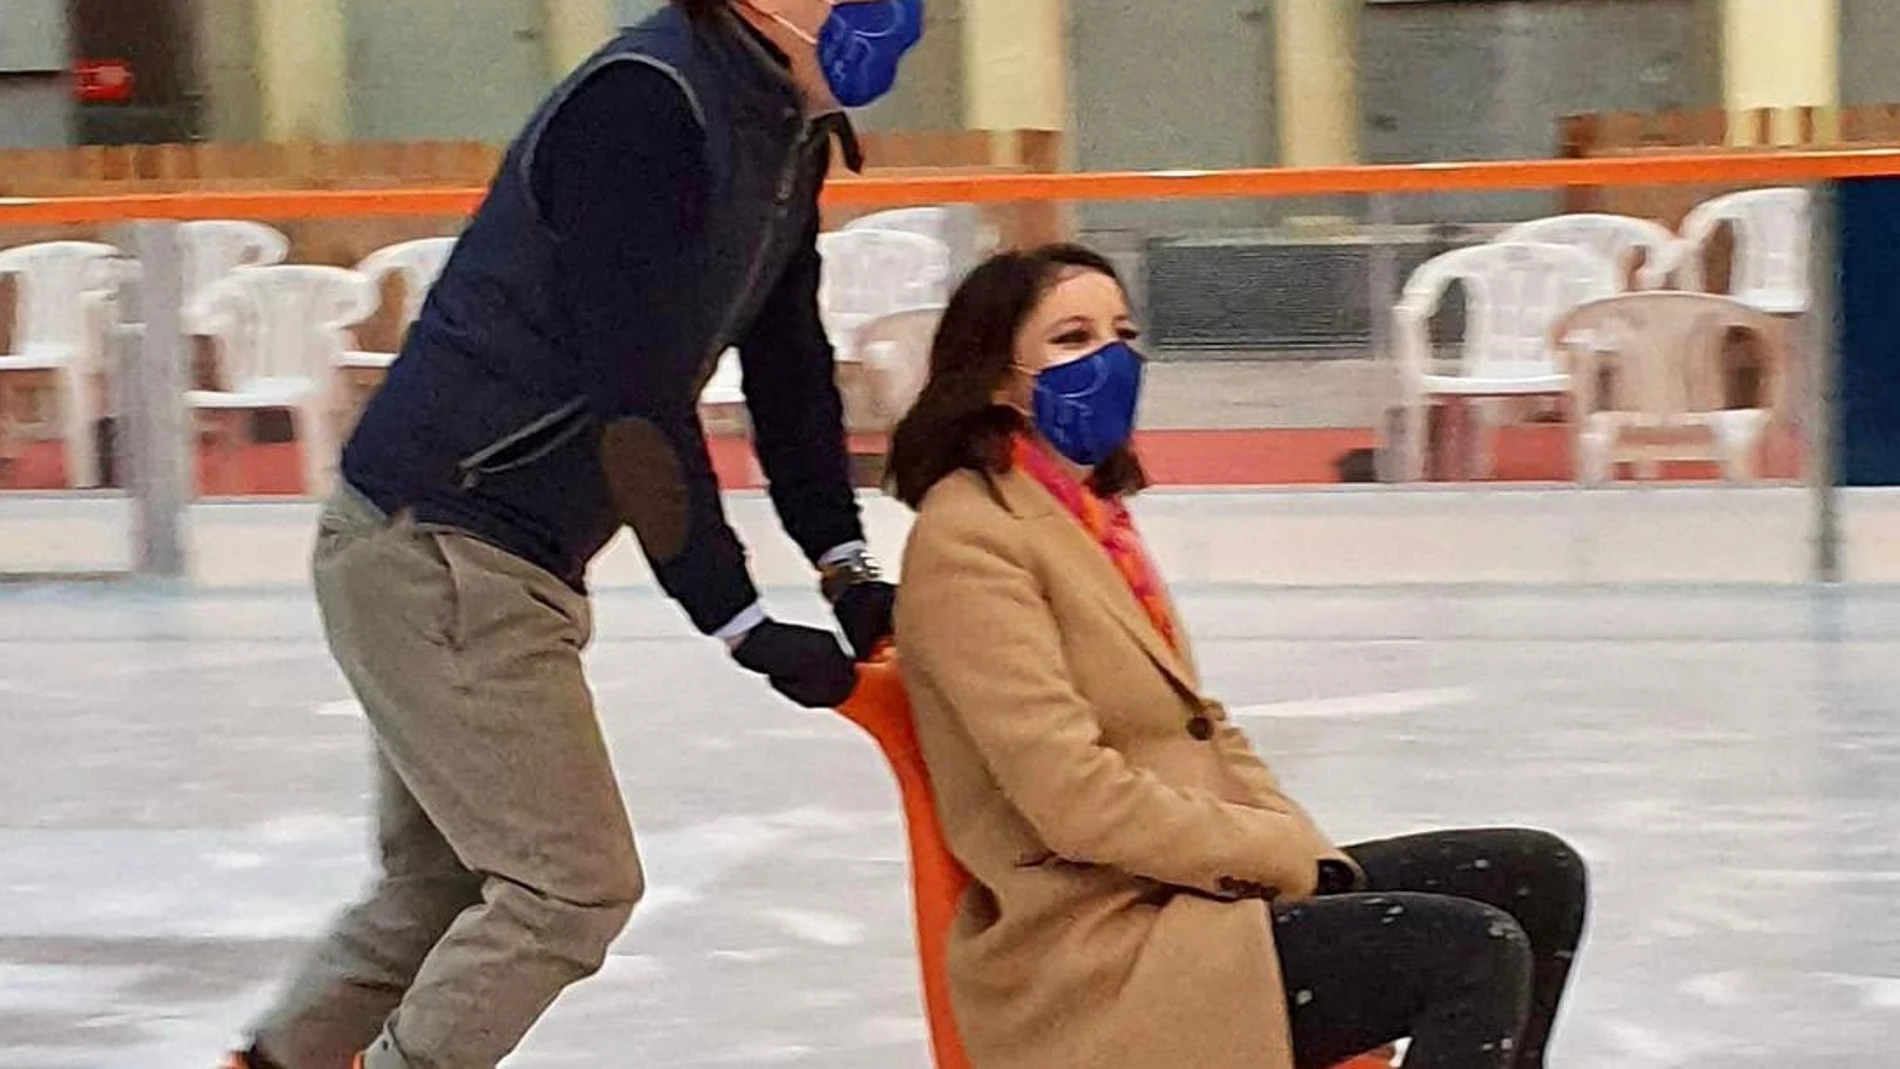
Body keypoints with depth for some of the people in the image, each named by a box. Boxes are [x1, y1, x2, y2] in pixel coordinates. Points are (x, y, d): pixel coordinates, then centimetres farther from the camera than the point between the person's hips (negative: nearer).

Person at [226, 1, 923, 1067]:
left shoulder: (788, 131, 6)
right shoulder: (648, 102, -24)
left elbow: (790, 363, 13)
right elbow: (638, 399, -25)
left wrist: (848, 565, 4)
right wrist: (744, 626, -21)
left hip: (507, 566, 10)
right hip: (439, 553, -10)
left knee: (443, 883, 20)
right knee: (576, 883, -7)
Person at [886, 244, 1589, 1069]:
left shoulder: (1091, 514, 16)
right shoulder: (968, 540, -13)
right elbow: (1078, 799, -21)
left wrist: (1309, 857, 1)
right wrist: (1284, 852, -13)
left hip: (1188, 885, 10)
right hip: (1100, 951, -10)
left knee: (1538, 875, 6)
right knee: (1478, 953, -21)